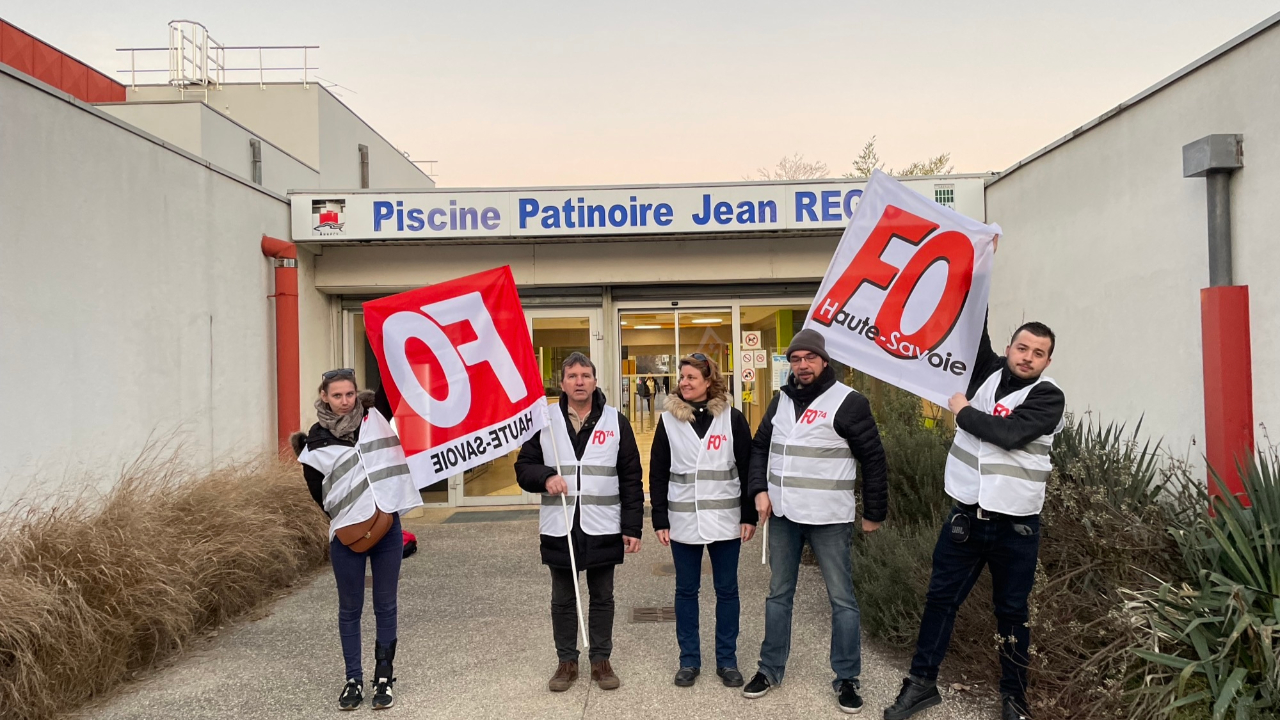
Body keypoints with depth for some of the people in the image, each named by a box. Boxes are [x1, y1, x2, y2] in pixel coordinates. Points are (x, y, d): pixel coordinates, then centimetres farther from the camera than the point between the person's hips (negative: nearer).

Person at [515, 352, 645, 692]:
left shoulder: (616, 422, 0)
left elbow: (631, 479, 1)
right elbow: (523, 467, 6)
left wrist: (632, 527, -3)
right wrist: (545, 477, -17)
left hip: (603, 529, 0)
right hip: (559, 528, 1)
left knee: (602, 598, 13)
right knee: (562, 600, 13)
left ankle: (601, 659, 28)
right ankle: (567, 661, 28)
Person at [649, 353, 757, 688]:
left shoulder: (732, 418, -2)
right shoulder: (668, 420, 2)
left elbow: (747, 468, 0)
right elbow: (658, 473, 3)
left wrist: (749, 516, -3)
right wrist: (660, 520, -1)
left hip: (725, 519, -1)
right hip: (683, 520, 1)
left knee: (726, 590, 8)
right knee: (686, 591, 9)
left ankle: (727, 660, 21)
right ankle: (689, 660, 22)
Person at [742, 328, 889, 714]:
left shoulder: (848, 401, -10)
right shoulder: (782, 400, 7)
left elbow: (873, 459, -6)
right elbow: (759, 447, 15)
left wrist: (874, 512, -3)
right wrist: (760, 489, 0)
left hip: (829, 518, -5)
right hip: (783, 514, 5)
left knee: (842, 598, 5)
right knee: (779, 594, 14)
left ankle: (846, 678, 20)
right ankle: (771, 669, 27)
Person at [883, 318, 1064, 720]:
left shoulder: (1048, 397, -9)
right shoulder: (988, 373, 5)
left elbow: (1008, 433, -24)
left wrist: (962, 411, -11)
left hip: (1016, 525, -4)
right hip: (966, 515, 4)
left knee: (1012, 611, 10)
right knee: (940, 599, 10)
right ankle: (922, 683, 22)